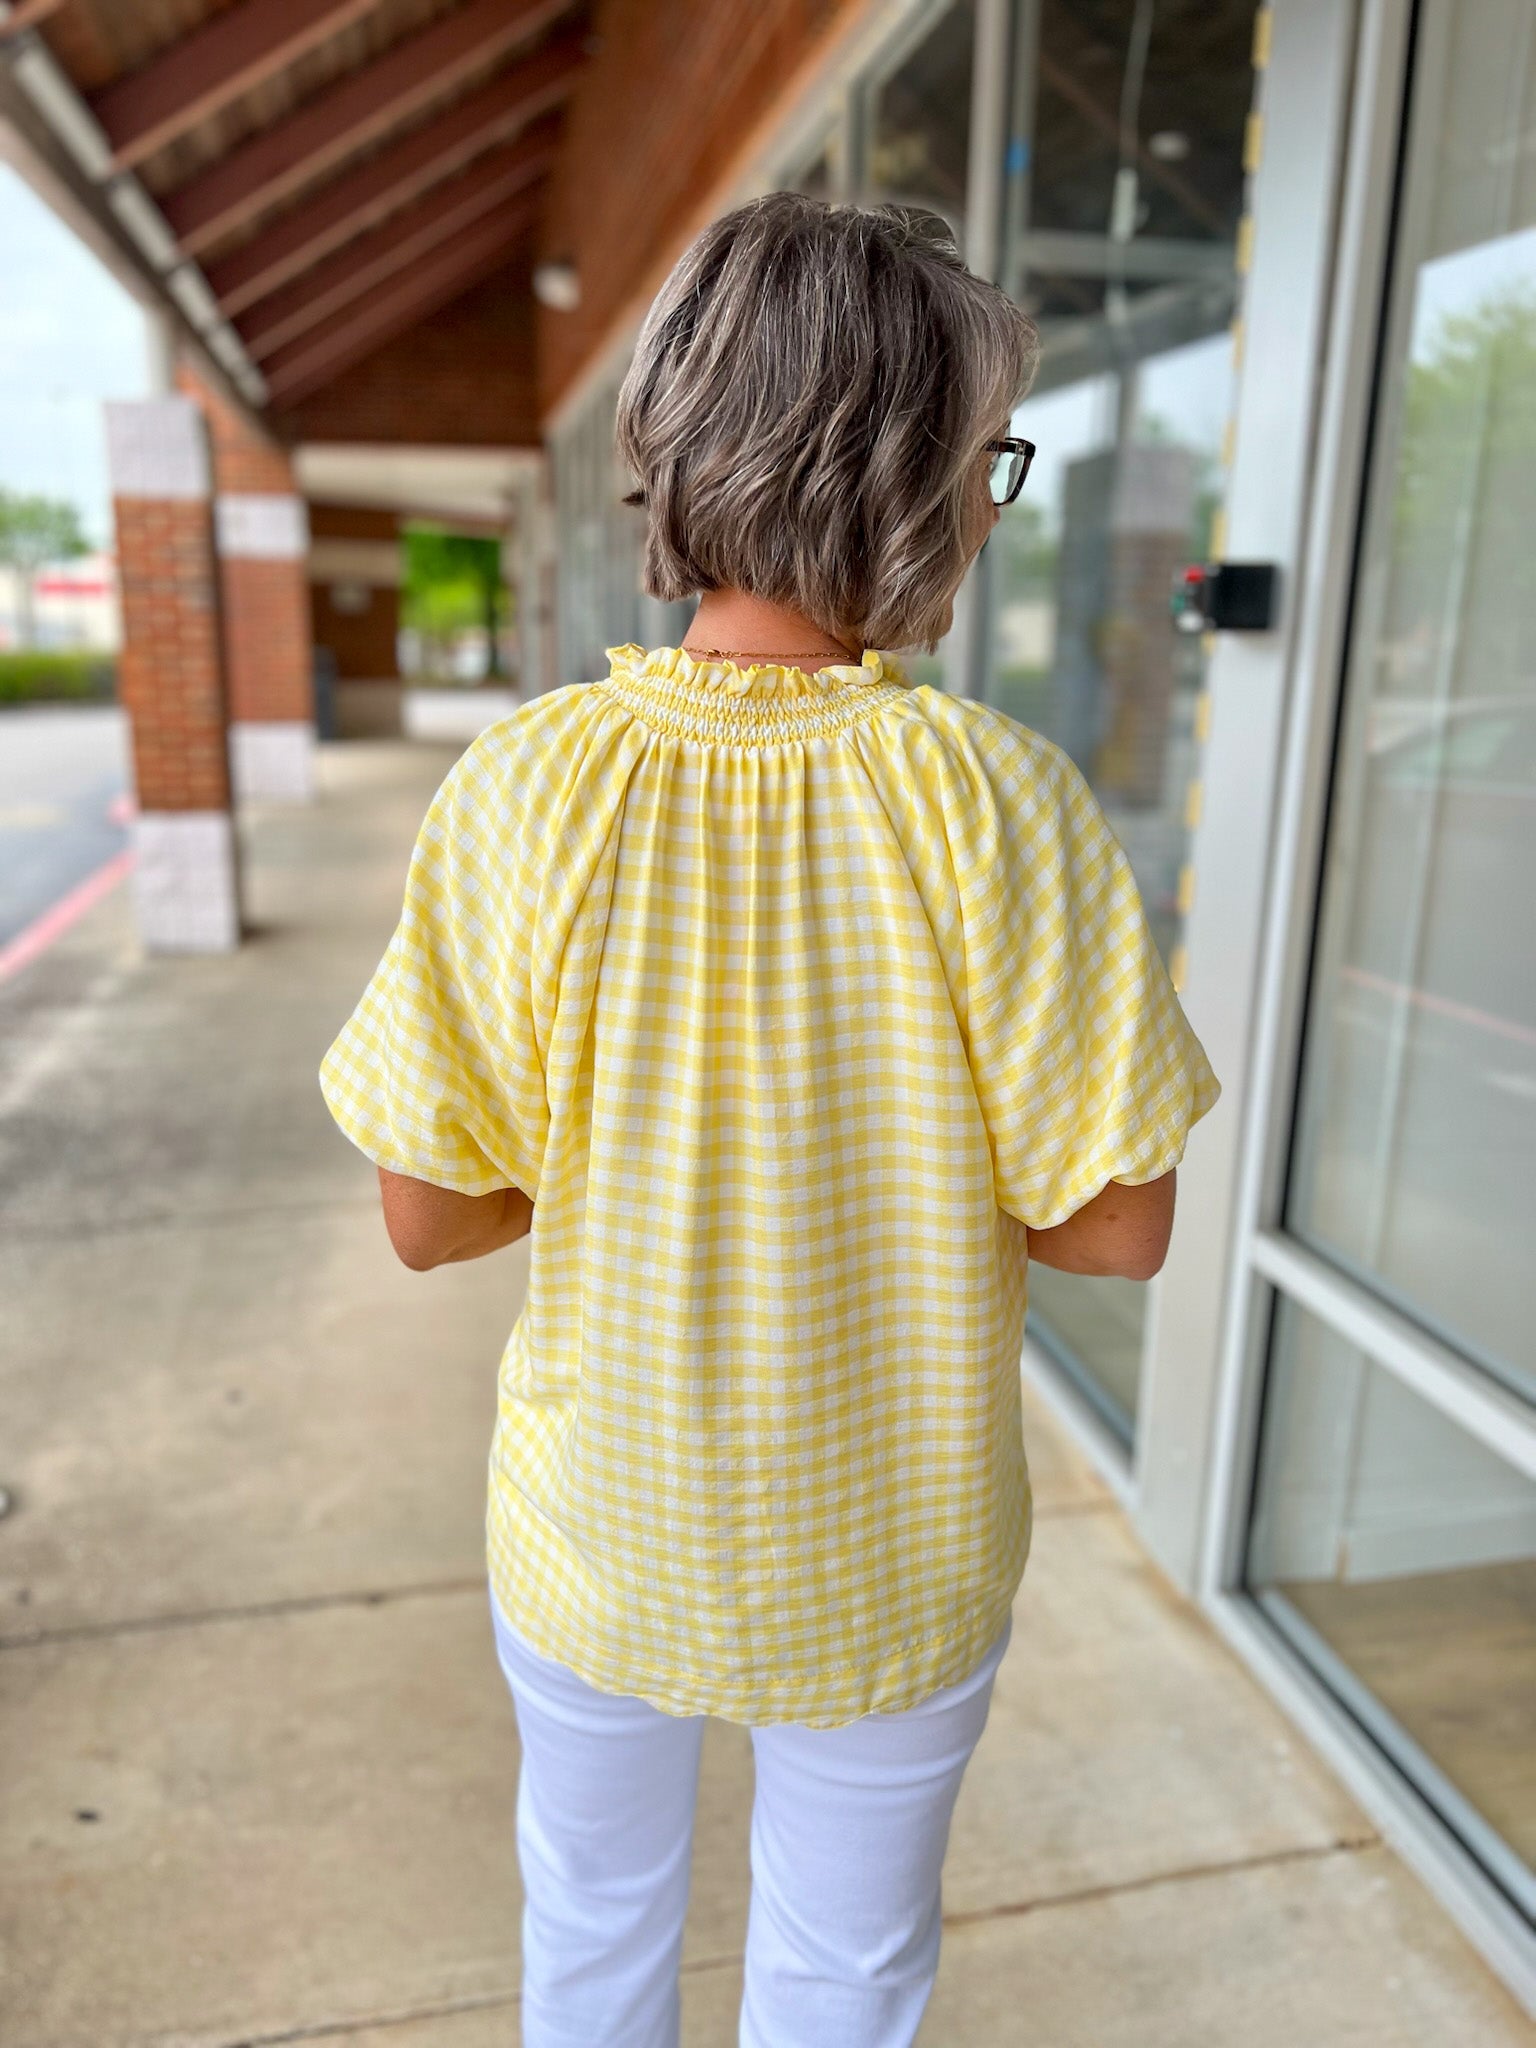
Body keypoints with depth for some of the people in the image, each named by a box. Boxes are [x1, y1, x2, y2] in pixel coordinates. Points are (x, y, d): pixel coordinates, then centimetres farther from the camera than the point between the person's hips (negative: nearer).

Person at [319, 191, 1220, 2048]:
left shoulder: (526, 788, -21)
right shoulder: (1002, 803, -23)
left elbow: (429, 1214, -14)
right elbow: (1115, 1226, -17)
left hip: (599, 1543, 1)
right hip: (894, 1568, 0)